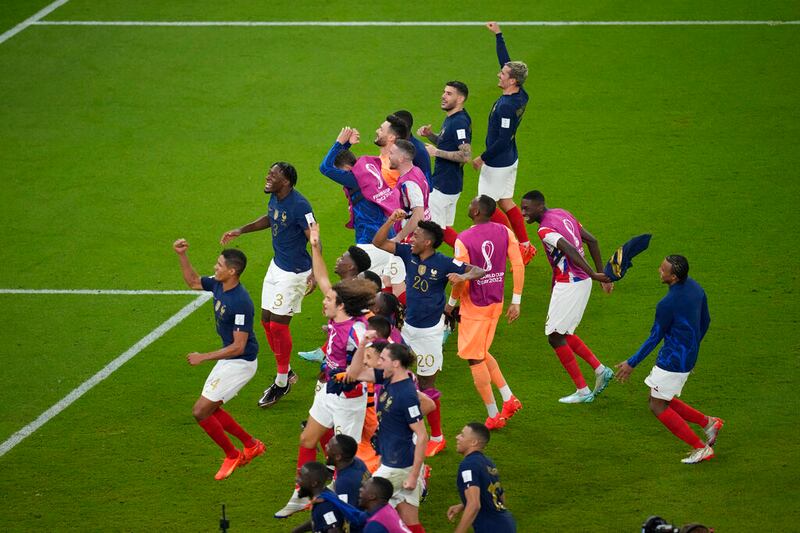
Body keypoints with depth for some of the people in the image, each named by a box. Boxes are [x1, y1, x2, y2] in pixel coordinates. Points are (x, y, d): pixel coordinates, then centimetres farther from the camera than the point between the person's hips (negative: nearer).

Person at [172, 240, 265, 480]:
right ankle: (251, 445, 33)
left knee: (200, 411, -7)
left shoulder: (240, 303, -30)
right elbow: (193, 281, 18)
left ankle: (232, 456, 11)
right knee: (210, 409, 18)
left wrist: (203, 358, -24)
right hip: (228, 359, 9)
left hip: (240, 363, -9)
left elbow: (238, 347, -28)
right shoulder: (218, 285, -4)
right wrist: (182, 255, 5)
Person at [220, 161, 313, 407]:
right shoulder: (275, 198, 2)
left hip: (294, 272, -9)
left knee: (278, 324, -4)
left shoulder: (299, 206, -25)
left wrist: (315, 272, -35)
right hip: (277, 266, 9)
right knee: (267, 320, 12)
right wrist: (241, 230, 19)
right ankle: (286, 372, 30)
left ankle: (282, 382, 13)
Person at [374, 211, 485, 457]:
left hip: (429, 331, -6)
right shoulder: (408, 253, -4)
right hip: (407, 326, 6)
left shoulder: (444, 264, -19)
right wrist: (391, 221, -16)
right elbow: (379, 243, -2)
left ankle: (437, 437, 15)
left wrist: (463, 277, -37)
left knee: (426, 385, 2)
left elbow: (480, 270, -17)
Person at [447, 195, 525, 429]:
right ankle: (509, 399, 18)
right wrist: (516, 302, 2)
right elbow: (518, 266, -4)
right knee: (482, 354, 25)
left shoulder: (463, 240, -19)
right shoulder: (505, 232, -2)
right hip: (496, 303, 7)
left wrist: (451, 303, 1)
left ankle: (493, 416, 10)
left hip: (474, 307, -7)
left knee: (475, 360, 6)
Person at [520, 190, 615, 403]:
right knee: (563, 333, 22)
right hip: (581, 281, 9)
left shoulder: (545, 230, -17)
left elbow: (571, 250, -30)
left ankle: (583, 391, 7)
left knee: (555, 336, 2)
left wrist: (593, 274, -31)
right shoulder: (563, 214, 11)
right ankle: (600, 370, 18)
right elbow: (591, 241, 14)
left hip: (568, 285, -9)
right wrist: (601, 275, 16)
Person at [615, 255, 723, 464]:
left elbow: (654, 337, -15)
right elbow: (705, 322, 13)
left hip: (672, 360, -9)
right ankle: (708, 422, 17)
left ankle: (700, 448, 4)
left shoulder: (667, 304, -25)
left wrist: (632, 363, -4)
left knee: (658, 406, 4)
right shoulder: (695, 288, 1)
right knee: (661, 400, 21)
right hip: (689, 357, 9)